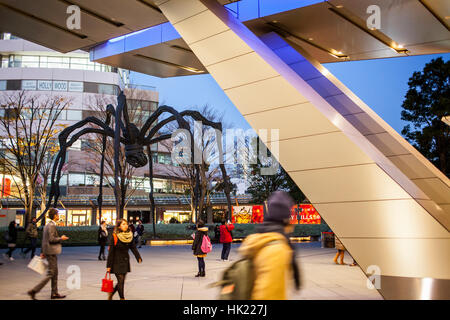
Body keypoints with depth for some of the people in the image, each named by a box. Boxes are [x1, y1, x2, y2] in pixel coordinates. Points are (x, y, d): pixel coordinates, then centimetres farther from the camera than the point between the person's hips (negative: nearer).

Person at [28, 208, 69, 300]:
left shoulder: (47, 225, 14)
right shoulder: (52, 225, -16)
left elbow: (43, 239, 17)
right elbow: (51, 239, -24)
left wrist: (42, 252, 19)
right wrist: (61, 238, -9)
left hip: (48, 251, 10)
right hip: (51, 252, -10)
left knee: (55, 273, 14)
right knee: (50, 274, -7)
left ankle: (54, 293, 19)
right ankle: (34, 291, -8)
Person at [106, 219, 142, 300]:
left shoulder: (130, 236, 2)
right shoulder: (115, 237, -12)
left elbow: (133, 248, -1)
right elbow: (111, 252, -11)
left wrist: (139, 258, -17)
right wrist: (109, 266, -11)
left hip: (125, 261, 5)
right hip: (117, 262, -5)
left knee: (122, 281, 12)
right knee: (120, 280, -7)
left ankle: (111, 293, 34)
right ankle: (122, 298, 6)